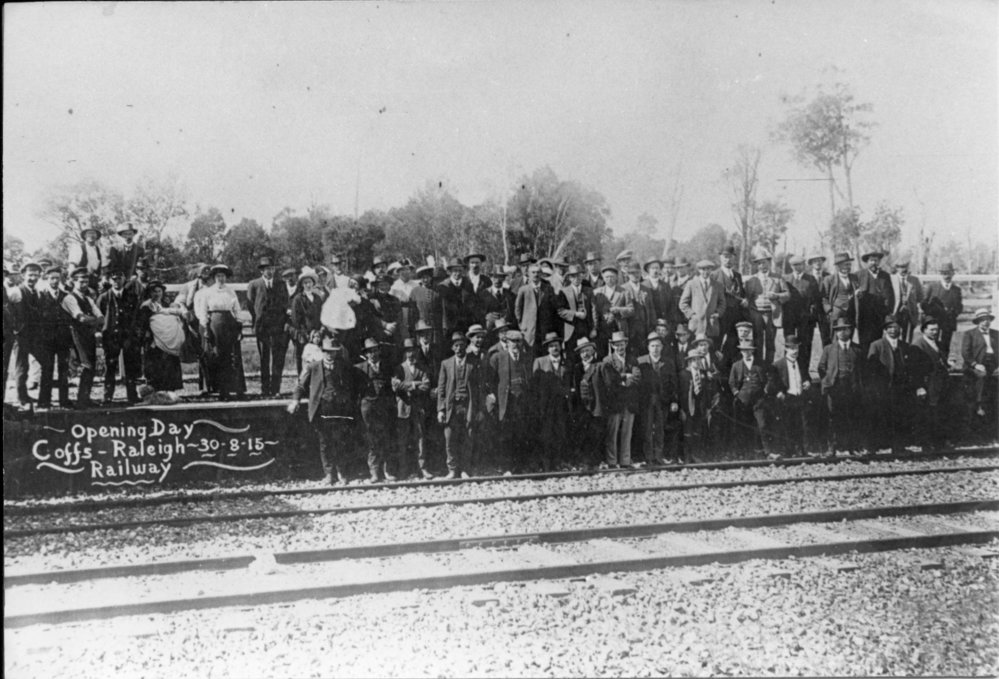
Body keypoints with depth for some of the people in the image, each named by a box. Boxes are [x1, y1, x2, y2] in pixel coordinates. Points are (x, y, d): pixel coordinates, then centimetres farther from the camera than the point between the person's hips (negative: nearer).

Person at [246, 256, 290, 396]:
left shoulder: (281, 285, 11)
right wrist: (255, 323, 3)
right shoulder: (253, 285, 5)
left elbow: (285, 305, 12)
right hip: (262, 327, -1)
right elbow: (250, 306, 8)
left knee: (278, 359, -4)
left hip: (279, 327, 1)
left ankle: (275, 389, 1)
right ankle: (265, 389, 9)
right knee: (264, 360, 4)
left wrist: (285, 322, 3)